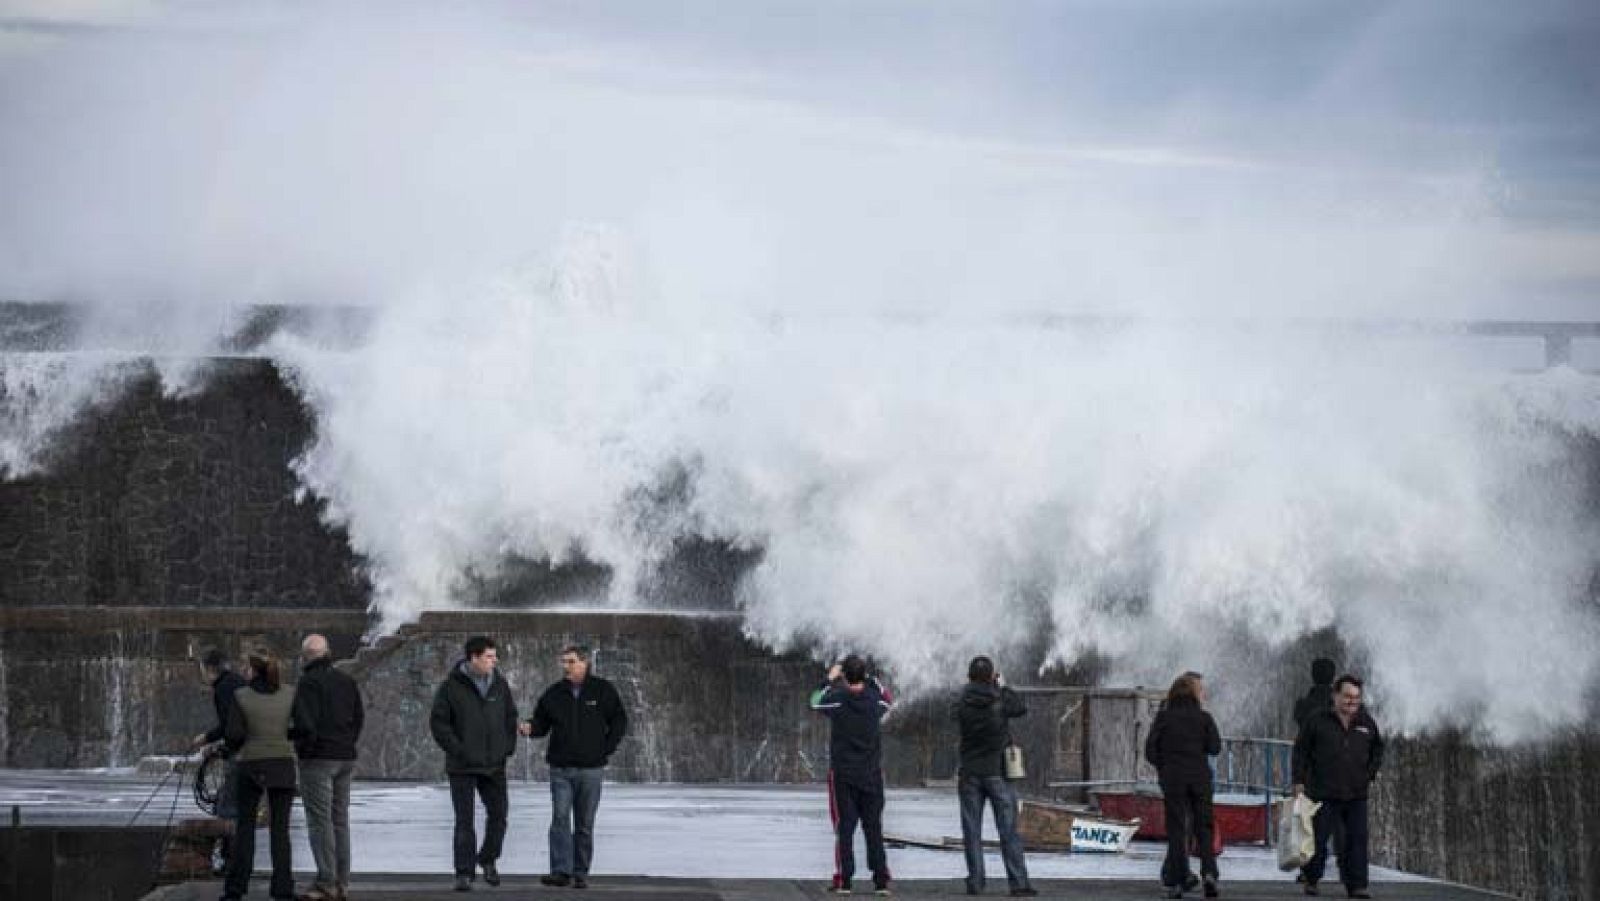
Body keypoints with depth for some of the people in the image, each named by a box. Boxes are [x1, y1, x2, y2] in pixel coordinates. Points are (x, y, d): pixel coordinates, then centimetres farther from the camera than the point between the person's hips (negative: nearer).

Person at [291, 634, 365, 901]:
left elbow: (305, 721, -18)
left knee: (319, 821, -7)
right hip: (345, 758, 8)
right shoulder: (347, 681, 13)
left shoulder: (309, 681, -11)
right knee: (340, 819, 11)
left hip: (318, 758, -7)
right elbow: (359, 717, 15)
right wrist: (348, 744, 16)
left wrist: (304, 747, -6)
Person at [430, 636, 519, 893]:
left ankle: (488, 860, 30)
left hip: (494, 765, 4)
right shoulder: (452, 686, -9)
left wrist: (509, 745, 5)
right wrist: (457, 750, -14)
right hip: (463, 766, -4)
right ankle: (464, 873, 3)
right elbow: (438, 722, -8)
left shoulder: (499, 684, 5)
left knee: (498, 814, 8)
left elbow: (510, 716, 16)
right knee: (464, 820, -2)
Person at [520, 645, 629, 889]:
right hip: (560, 769, 1)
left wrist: (605, 751, 0)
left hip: (591, 769, -1)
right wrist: (530, 728, -13)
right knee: (560, 819, -11)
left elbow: (619, 722, 7)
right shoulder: (554, 693, 5)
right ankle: (561, 871, -15)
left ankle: (581, 873, 11)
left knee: (585, 825, 5)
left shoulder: (603, 690, 2)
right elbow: (541, 722, 10)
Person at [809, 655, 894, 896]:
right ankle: (881, 880, 5)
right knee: (874, 828, 7)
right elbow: (888, 699, 21)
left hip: (843, 774, -2)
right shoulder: (875, 698, -4)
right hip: (872, 774, 2)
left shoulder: (837, 698, -11)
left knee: (844, 827, 2)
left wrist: (830, 680, 20)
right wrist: (870, 679, 22)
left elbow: (815, 702, 10)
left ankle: (843, 880, -1)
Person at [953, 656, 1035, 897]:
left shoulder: (962, 705, -5)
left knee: (972, 831, 6)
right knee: (1008, 830, 1)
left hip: (969, 774, 2)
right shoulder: (1000, 702, -10)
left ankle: (975, 881, 3)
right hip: (997, 773, -2)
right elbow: (1021, 707, 9)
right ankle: (1018, 882, -3)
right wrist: (1003, 687, 19)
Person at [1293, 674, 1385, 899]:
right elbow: (1301, 752, 2)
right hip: (1323, 793, -3)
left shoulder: (1367, 723, 10)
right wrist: (1299, 782, -3)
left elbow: (1377, 750, 26)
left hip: (1356, 795, 3)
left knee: (1357, 839, -2)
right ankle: (1311, 880, 19)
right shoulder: (1317, 721, -1)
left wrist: (1370, 773, 13)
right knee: (1318, 838, 1)